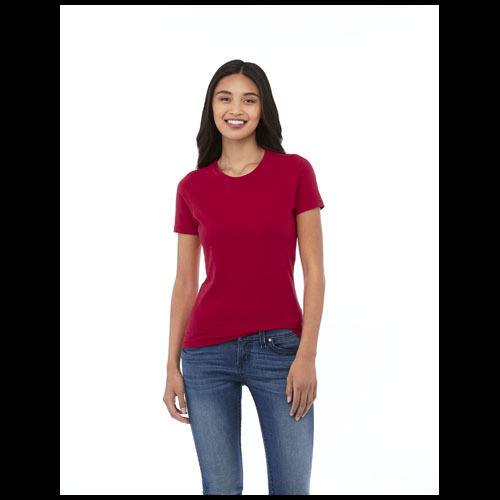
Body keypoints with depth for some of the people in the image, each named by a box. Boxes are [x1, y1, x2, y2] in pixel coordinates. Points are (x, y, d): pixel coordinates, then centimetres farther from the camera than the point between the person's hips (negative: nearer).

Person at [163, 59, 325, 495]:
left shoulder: (295, 172, 0)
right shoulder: (192, 188, 5)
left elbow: (314, 270, -2)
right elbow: (185, 283, 8)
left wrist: (307, 354, -9)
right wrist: (172, 366, 4)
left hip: (279, 348, -1)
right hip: (208, 354, 2)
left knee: (292, 488, 1)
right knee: (221, 488, 7)